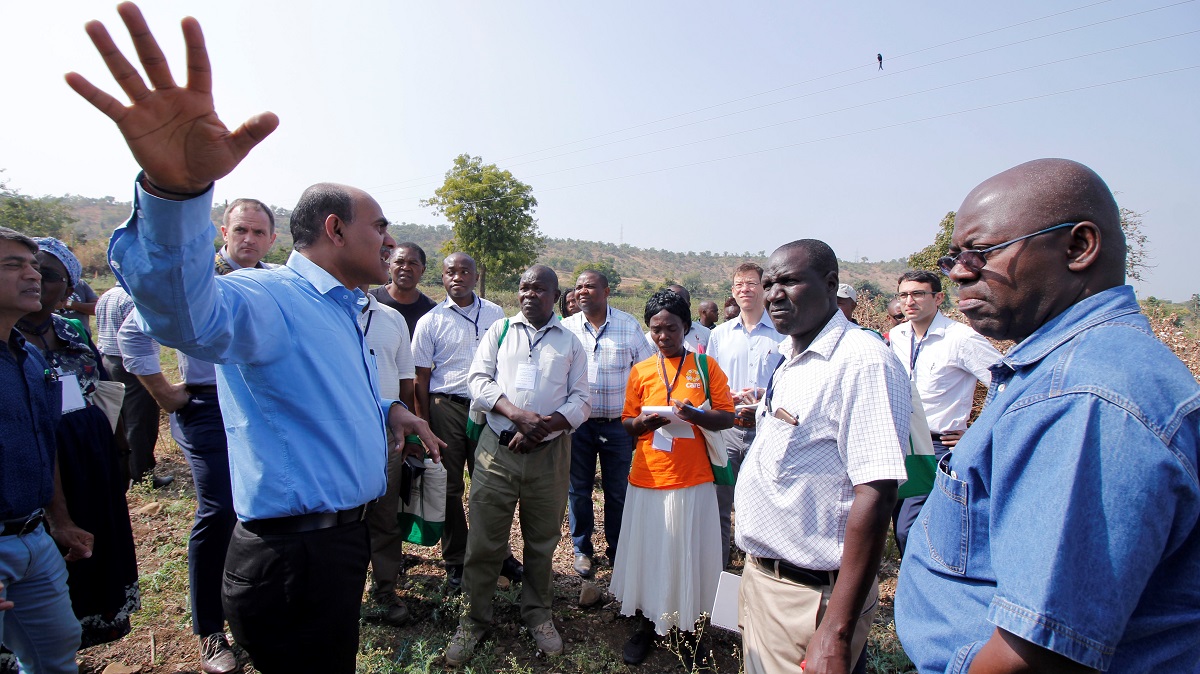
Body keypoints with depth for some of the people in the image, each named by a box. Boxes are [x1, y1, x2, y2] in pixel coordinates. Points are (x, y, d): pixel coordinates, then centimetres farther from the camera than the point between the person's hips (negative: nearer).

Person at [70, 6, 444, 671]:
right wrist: (176, 190, -60)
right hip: (295, 559, -9)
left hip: (340, 541, 9)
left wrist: (388, 410, 10)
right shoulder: (271, 299, -19)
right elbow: (185, 309, -43)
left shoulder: (343, 310, 13)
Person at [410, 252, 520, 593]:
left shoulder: (496, 315, 5)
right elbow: (421, 376, 2)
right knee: (450, 487, 9)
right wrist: (425, 424, -1)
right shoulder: (431, 321, 1)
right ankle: (455, 562, 24)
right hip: (447, 408, -1)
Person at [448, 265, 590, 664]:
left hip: (549, 453, 1)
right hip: (497, 450, 0)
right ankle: (475, 619, 25)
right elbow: (478, 380, -1)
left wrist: (544, 424, -15)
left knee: (542, 541, 14)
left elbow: (580, 402, 3)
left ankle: (538, 613, 35)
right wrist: (516, 413, -16)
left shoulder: (570, 343, 8)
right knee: (484, 540, 5)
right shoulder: (499, 330, 8)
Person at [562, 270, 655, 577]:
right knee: (578, 489, 12)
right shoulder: (566, 328, 1)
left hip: (618, 423, -1)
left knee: (618, 491, 10)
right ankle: (582, 549, 30)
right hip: (578, 423, 1)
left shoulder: (629, 325, -1)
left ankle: (617, 550, 29)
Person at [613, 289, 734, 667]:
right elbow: (626, 423, 8)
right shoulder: (641, 371, 6)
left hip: (693, 480, -1)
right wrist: (643, 422, -14)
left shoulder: (706, 366, 1)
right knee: (647, 551, 8)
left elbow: (728, 417, -2)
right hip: (648, 478, 2)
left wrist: (695, 414, -20)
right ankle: (646, 624, 30)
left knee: (689, 554, 7)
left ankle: (689, 629, 28)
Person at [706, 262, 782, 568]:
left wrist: (763, 394, -16)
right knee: (719, 507, 8)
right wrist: (730, 397, -6)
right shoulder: (719, 334, 11)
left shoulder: (783, 333, -1)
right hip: (726, 428, 3)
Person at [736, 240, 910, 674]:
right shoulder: (790, 360, 8)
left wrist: (836, 632, -25)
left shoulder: (862, 362, -20)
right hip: (760, 575, 8)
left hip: (809, 596, -8)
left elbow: (875, 495, -25)